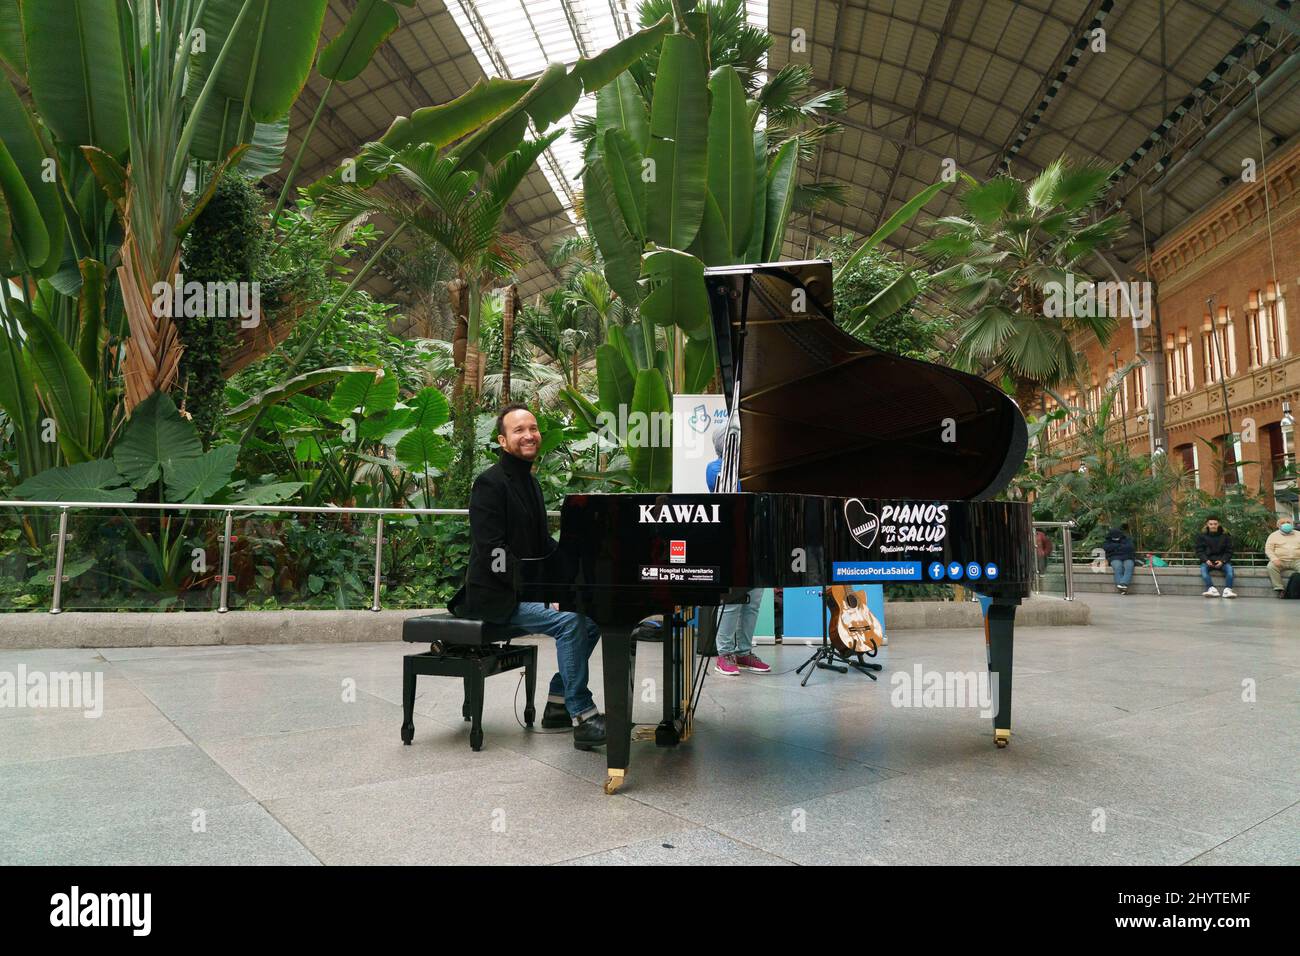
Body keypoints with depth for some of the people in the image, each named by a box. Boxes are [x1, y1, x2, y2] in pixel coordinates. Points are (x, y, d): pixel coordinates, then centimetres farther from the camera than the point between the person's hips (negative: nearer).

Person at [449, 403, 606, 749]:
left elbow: (543, 542, 20)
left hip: (528, 587, 9)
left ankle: (558, 703, 9)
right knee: (569, 621, -26)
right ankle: (582, 718, -19)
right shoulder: (490, 483, -13)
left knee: (593, 614, 0)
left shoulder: (528, 482, 16)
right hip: (496, 595, -9)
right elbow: (492, 551, -22)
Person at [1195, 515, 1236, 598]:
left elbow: (1229, 551, 5)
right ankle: (1212, 589, -46)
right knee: (1203, 568, -32)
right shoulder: (1202, 536, 6)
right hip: (1207, 561, 0)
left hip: (1222, 561, 1)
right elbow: (1199, 551, 3)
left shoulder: (1225, 536, 7)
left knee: (1229, 568, -30)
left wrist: (1222, 561, -13)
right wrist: (1206, 560, -16)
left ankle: (1227, 590, -40)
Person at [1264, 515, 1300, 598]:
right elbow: (1268, 549, 4)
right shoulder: (1273, 535, 14)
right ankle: (1279, 588, -29)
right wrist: (1274, 559, -17)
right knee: (1271, 566, -34)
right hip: (1280, 561, -1)